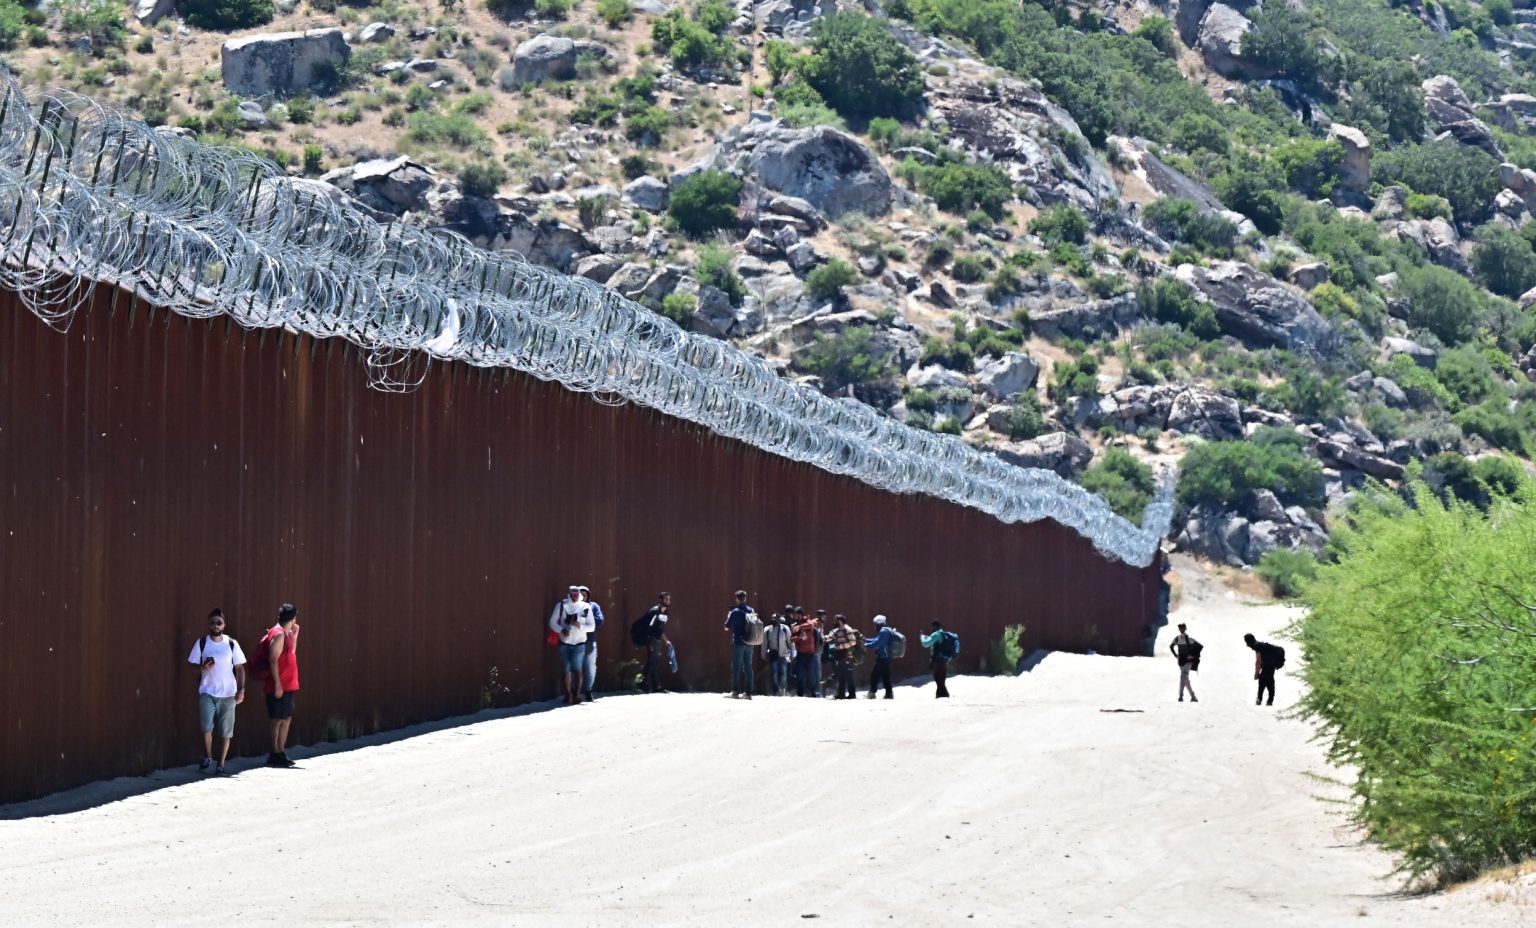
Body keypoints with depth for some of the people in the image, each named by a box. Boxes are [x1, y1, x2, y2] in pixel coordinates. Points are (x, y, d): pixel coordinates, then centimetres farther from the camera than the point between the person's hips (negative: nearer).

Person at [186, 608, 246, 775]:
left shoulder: (231, 644, 2)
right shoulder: (201, 643, 3)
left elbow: (239, 668, 4)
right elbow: (193, 664, 8)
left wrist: (241, 689, -5)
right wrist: (203, 667, -14)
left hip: (228, 694, 1)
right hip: (207, 692, 0)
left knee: (226, 732, 2)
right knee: (206, 727, -14)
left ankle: (221, 765, 13)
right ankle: (207, 757, 10)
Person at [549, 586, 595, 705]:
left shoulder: (586, 607, -1)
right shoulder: (561, 606, 1)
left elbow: (591, 627, 1)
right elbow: (552, 622, 2)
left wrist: (579, 625, -18)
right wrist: (561, 630, -17)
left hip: (579, 643, -1)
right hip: (564, 643, 1)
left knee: (577, 669, -10)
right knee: (565, 670, 2)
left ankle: (577, 695, -6)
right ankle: (568, 694, 12)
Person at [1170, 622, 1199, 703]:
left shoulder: (1189, 639, -12)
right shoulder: (1176, 639, 5)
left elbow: (1199, 646, -12)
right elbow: (1171, 646, 24)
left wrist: (1193, 656, -12)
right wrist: (1175, 655, 13)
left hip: (1188, 661, -7)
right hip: (1181, 661, 7)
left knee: (1183, 676, -23)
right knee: (1185, 679, 11)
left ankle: (1181, 696, -27)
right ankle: (1193, 696, 24)